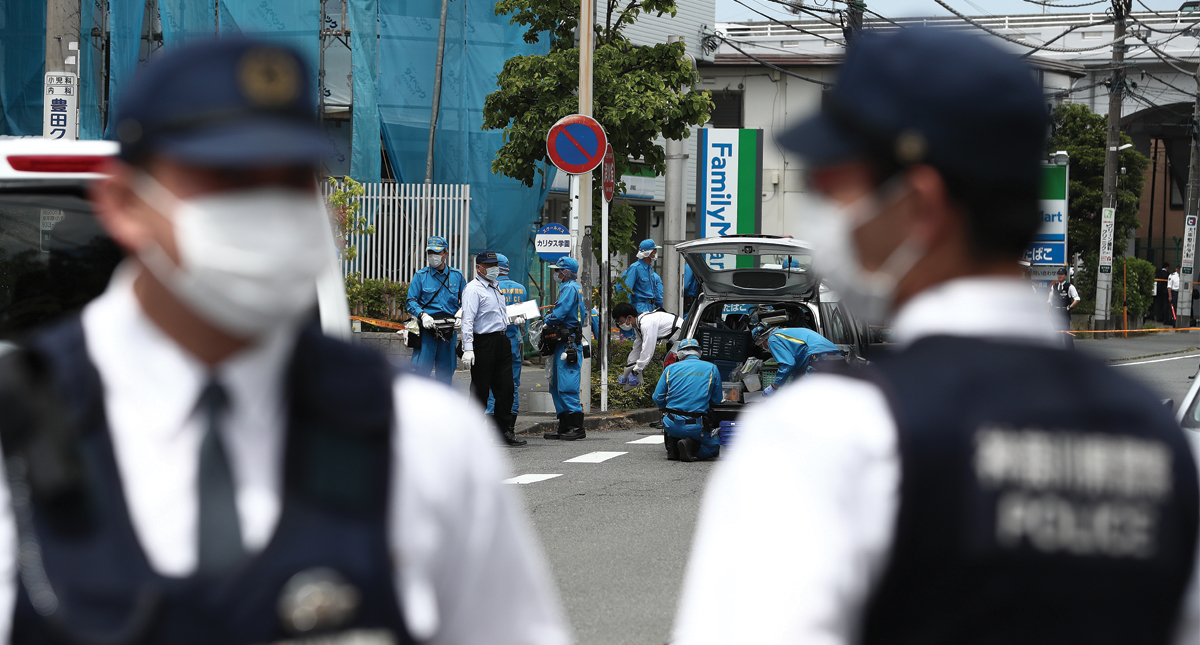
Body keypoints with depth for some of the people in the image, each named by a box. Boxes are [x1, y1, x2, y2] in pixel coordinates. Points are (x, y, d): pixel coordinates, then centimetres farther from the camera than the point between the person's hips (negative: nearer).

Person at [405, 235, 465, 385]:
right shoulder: (421, 276, 4)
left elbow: (465, 301, 15)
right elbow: (411, 301, 1)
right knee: (422, 368, -11)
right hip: (427, 328, -2)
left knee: (446, 371, 6)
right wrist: (423, 315, -17)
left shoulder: (457, 275, 9)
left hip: (449, 329, 2)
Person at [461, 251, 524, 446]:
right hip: (484, 341, -8)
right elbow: (467, 320, -17)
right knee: (480, 391, -2)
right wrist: (467, 349, -25)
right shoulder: (473, 289, -9)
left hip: (502, 341, 8)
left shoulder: (496, 287, 18)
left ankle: (505, 430, 13)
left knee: (506, 389, 6)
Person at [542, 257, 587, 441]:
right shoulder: (575, 288, 19)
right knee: (557, 386, 12)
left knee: (567, 387, -11)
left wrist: (546, 322, 0)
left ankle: (577, 427, -10)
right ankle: (564, 427, 14)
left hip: (568, 343, -11)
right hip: (564, 343, 11)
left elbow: (559, 315, -20)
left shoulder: (570, 288, -12)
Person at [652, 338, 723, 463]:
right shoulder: (712, 369, 6)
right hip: (696, 427, -3)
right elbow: (716, 400, 11)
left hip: (672, 424, 3)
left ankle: (672, 445, 4)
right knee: (714, 447, 23)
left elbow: (658, 398, 7)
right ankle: (691, 446, -10)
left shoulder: (671, 368, 8)